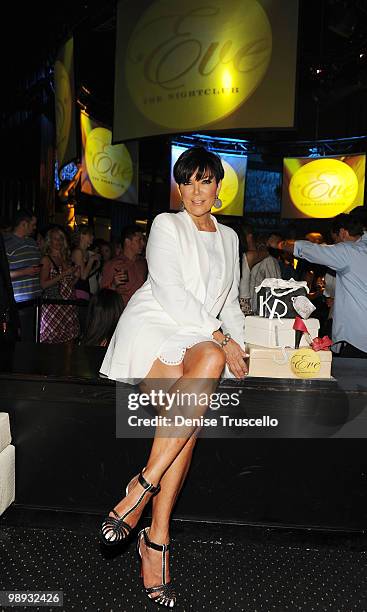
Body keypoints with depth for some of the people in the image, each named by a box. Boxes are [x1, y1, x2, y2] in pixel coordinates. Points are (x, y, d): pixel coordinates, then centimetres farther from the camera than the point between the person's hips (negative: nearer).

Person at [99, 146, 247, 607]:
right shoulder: (166, 225, 4)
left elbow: (230, 301, 25)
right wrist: (219, 336, -13)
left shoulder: (228, 237, 22)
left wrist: (237, 343, 8)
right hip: (153, 330, -5)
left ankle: (156, 540, -8)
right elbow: (171, 291, -9)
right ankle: (156, 539, -23)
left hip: (198, 340, 5)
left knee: (187, 422, -20)